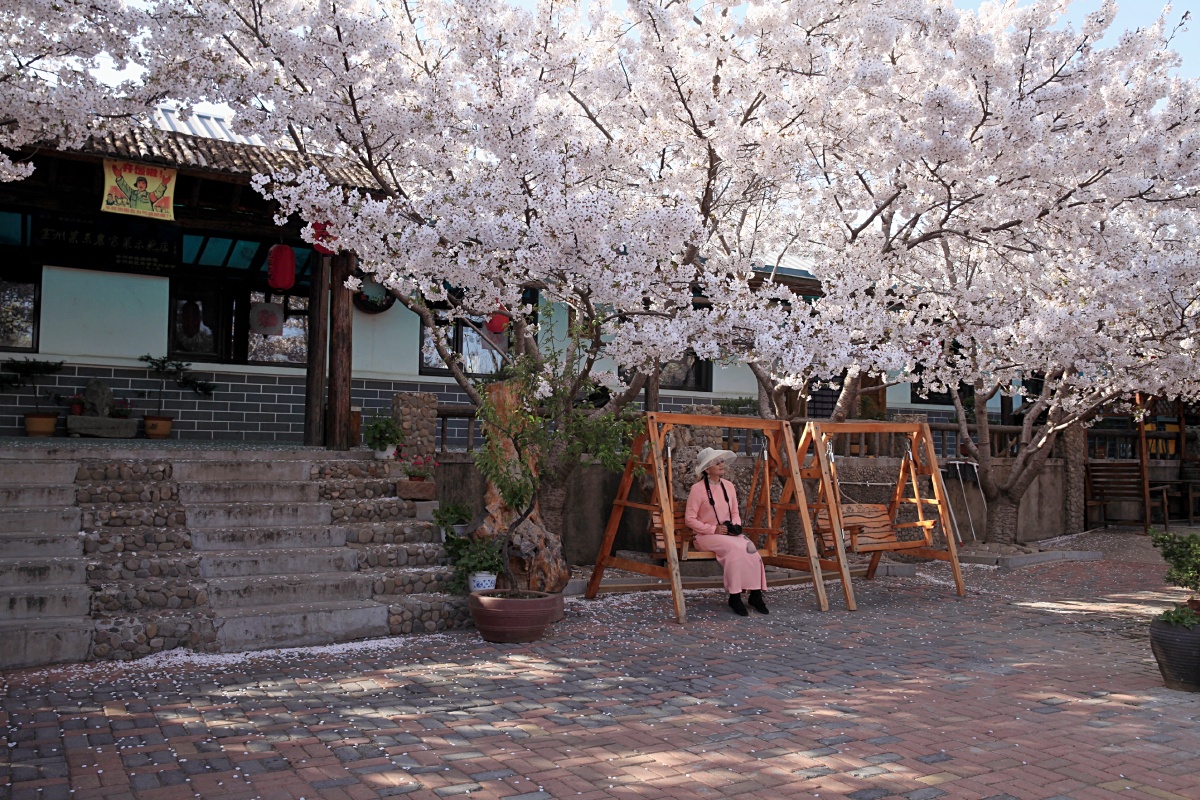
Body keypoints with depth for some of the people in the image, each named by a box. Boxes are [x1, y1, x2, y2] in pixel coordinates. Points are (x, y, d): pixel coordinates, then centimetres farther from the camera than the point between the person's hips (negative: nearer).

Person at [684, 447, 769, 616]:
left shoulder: (729, 486, 9)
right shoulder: (698, 489, -9)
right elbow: (689, 519, -9)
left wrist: (736, 526, -3)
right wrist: (713, 529, -16)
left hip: (728, 533, 5)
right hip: (705, 535, -5)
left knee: (749, 547, -25)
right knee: (734, 547, -33)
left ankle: (755, 595, -17)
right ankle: (734, 597, -22)